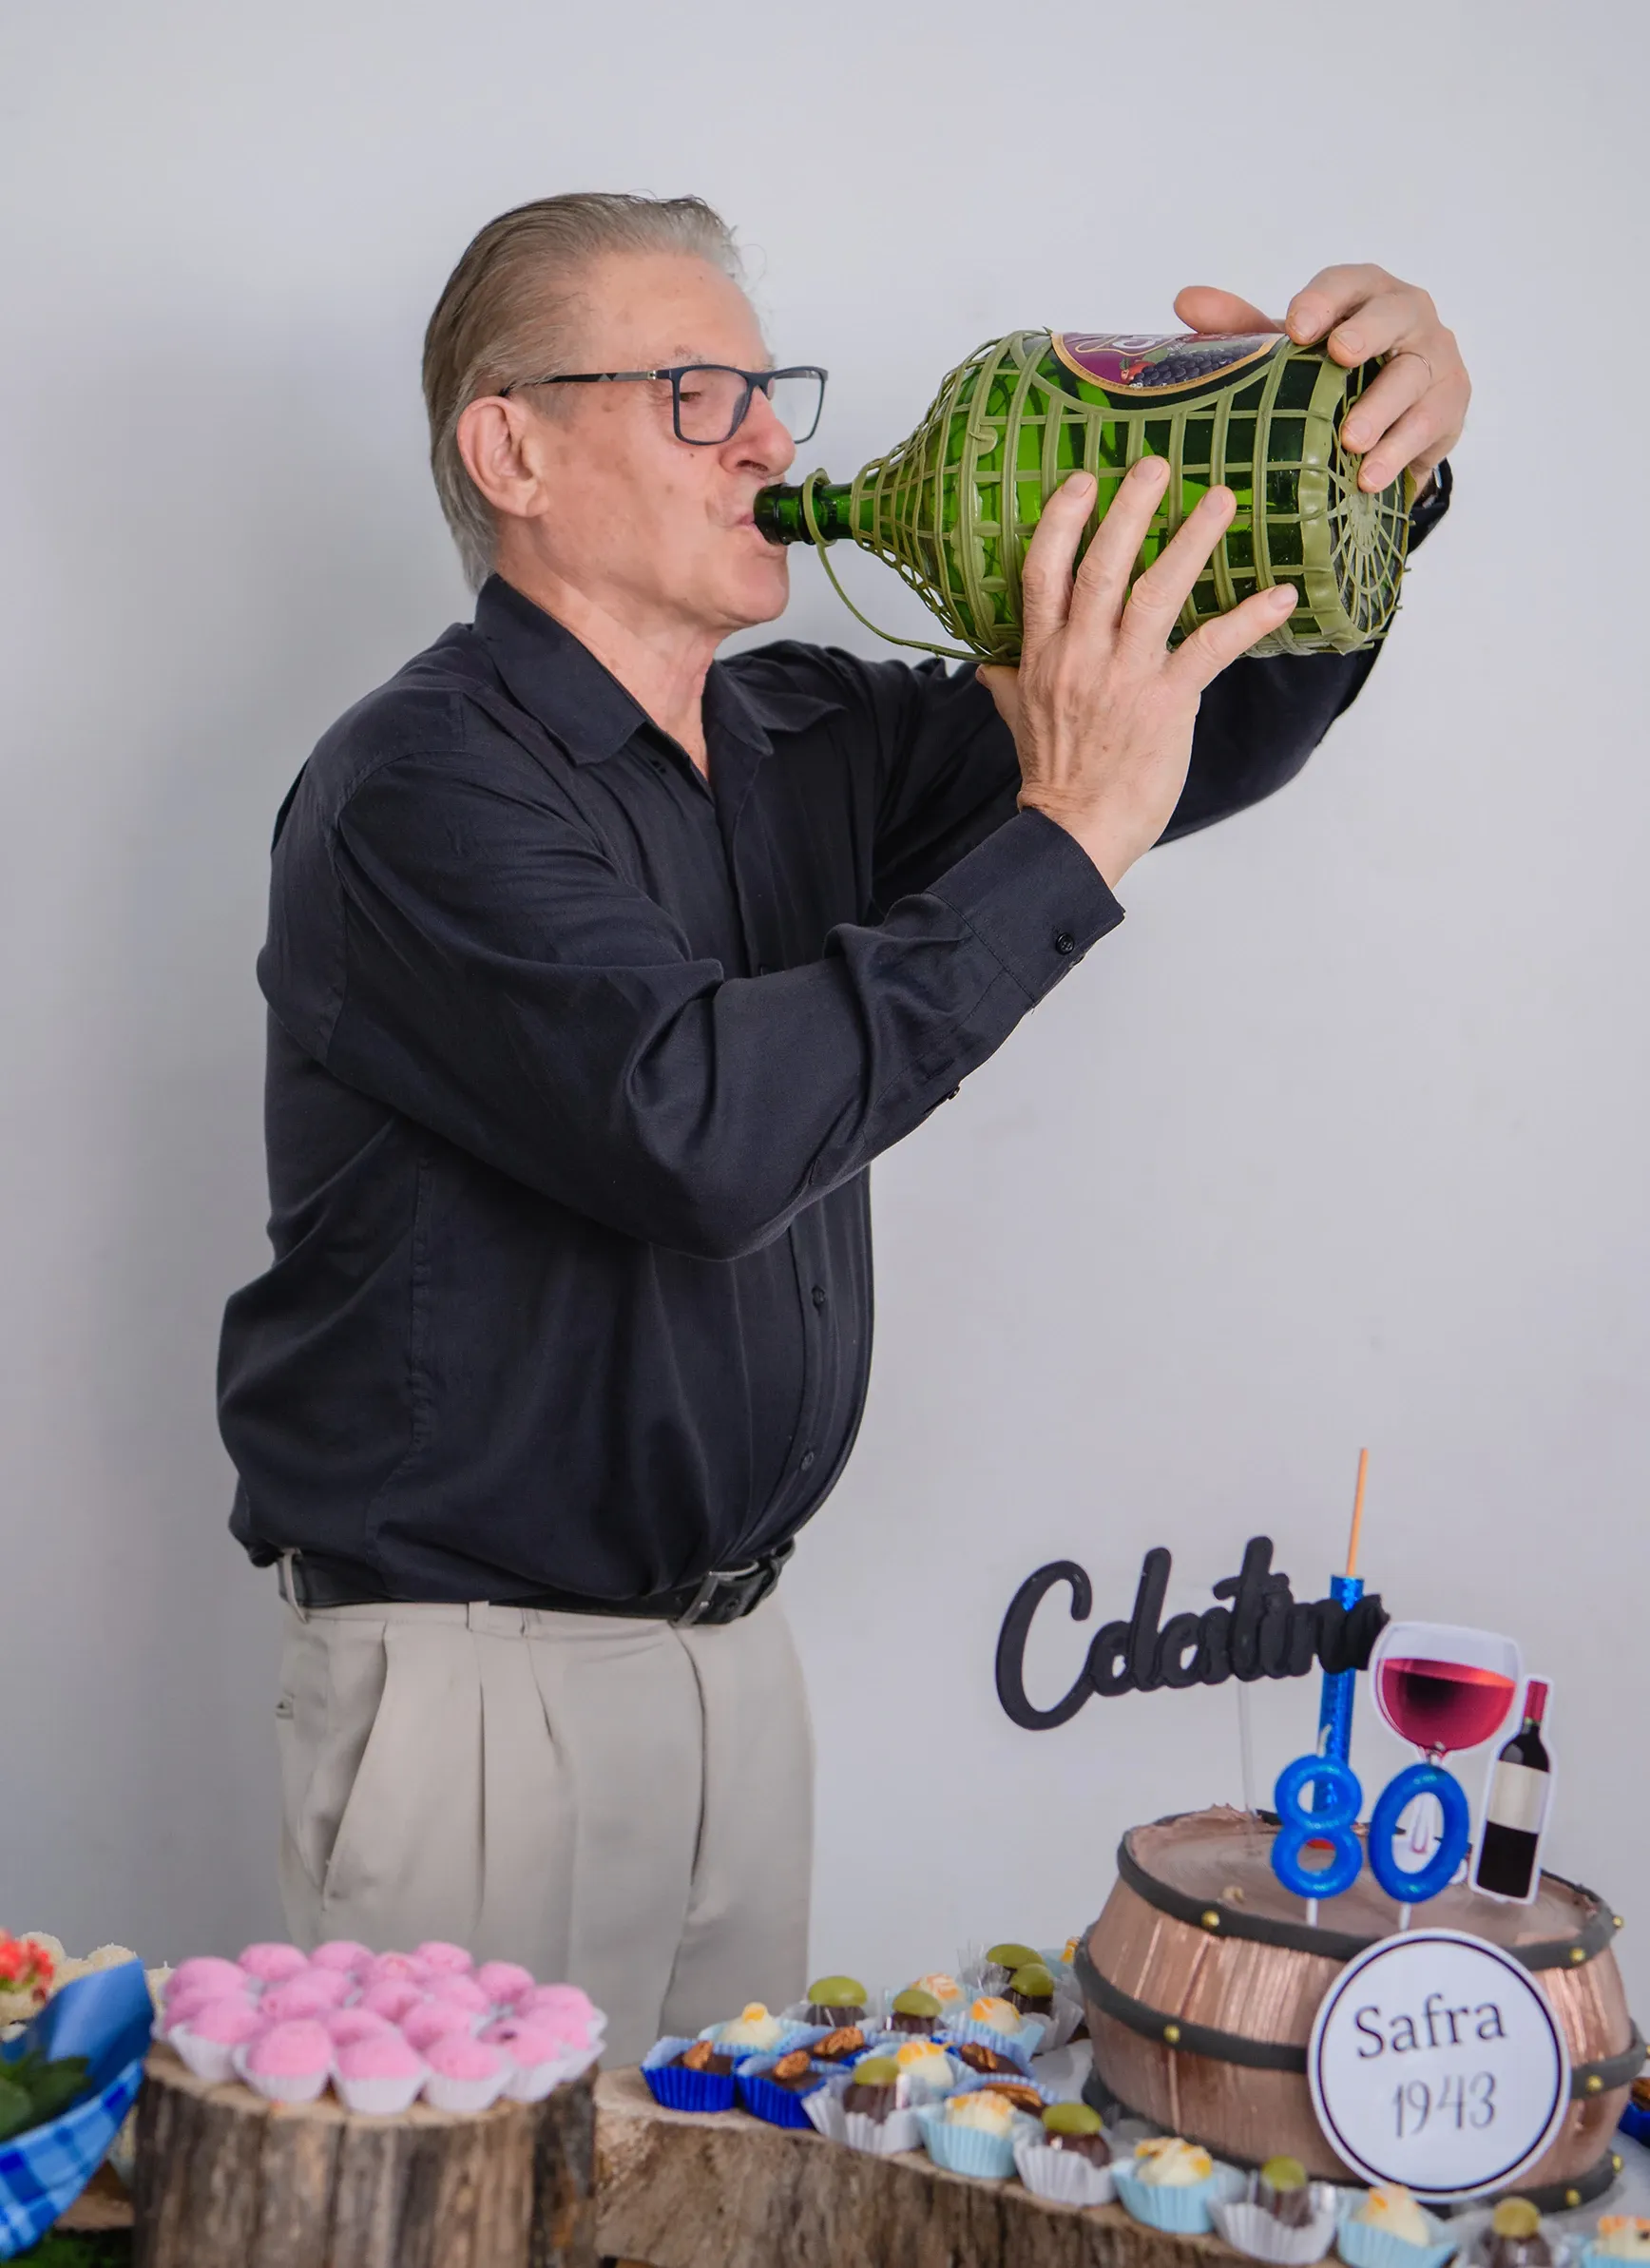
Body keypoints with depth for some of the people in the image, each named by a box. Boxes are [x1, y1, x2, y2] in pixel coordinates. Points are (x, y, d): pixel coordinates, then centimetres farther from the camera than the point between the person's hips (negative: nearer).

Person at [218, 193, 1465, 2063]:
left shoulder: (801, 745, 7)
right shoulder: (418, 786, -16)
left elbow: (1212, 728, 11)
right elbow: (698, 1127, -30)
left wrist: (1361, 486, -8)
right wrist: (1063, 837, -25)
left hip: (736, 1641, 7)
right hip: (478, 1679, -7)